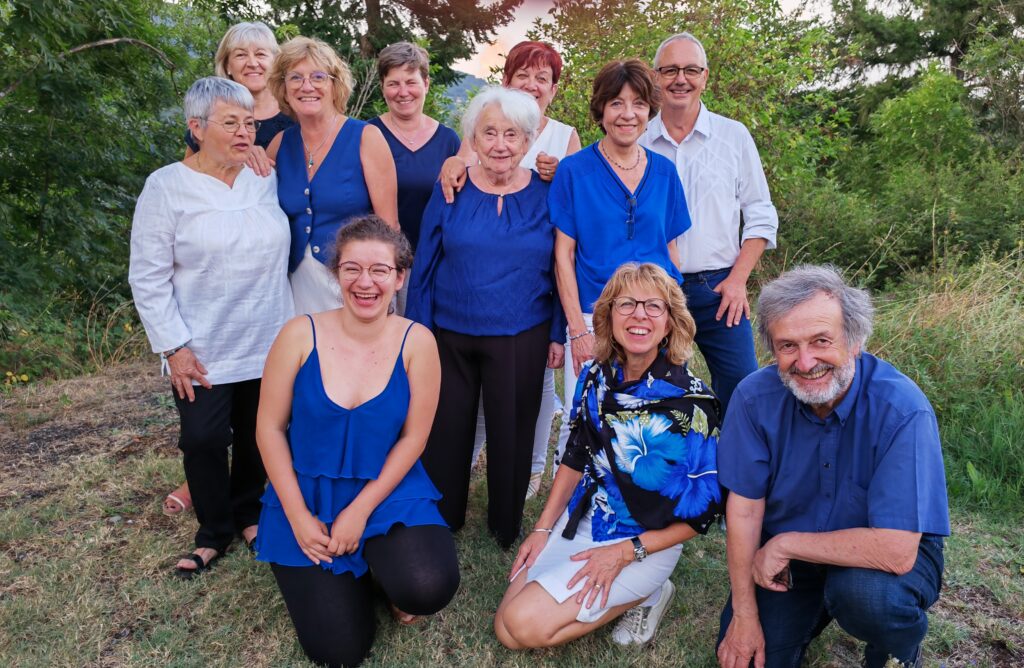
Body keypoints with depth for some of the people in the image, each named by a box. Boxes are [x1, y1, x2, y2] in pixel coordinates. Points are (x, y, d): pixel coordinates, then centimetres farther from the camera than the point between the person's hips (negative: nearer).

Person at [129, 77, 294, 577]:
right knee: (204, 440, 3)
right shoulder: (166, 186, -7)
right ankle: (214, 532, 24)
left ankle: (248, 515, 34)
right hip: (202, 351, -3)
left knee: (257, 436, 12)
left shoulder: (266, 179, 3)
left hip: (267, 345, 3)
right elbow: (147, 277, -7)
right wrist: (173, 347, -11)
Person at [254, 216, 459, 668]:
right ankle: (354, 574, 26)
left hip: (388, 495, 0)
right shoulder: (301, 335, -10)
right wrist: (298, 517, -10)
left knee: (428, 589, -27)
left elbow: (413, 437, -8)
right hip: (307, 498, 0)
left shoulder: (416, 342, -10)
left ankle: (386, 564, 10)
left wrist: (361, 511, -13)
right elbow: (270, 428, -5)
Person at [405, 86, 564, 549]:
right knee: (444, 432, 10)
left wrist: (558, 334, 1)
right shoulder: (451, 189, -1)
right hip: (449, 334, 1)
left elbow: (559, 268, 4)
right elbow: (425, 263, 2)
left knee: (511, 433, 9)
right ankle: (439, 523, 32)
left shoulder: (545, 193, -1)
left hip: (521, 340, 0)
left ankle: (507, 527, 31)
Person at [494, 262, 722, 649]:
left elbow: (705, 508, -13)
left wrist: (626, 552, -18)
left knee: (524, 625, -17)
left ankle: (645, 595, 4)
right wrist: (542, 529, 3)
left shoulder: (690, 402, -19)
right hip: (578, 524, 6)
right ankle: (632, 591, 15)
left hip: (647, 543, -6)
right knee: (506, 627, -1)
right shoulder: (596, 378, -3)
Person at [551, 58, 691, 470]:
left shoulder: (664, 173, 8)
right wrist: (577, 329, -9)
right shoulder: (574, 170, -1)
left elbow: (670, 250, 14)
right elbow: (563, 255, -3)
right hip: (593, 317, -3)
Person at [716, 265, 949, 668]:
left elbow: (895, 551, -32)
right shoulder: (755, 397, -17)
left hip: (887, 556, -3)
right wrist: (744, 615, -9)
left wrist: (784, 544, -22)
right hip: (783, 561, 3)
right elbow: (744, 509, -10)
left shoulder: (902, 410, -28)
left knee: (863, 590, -34)